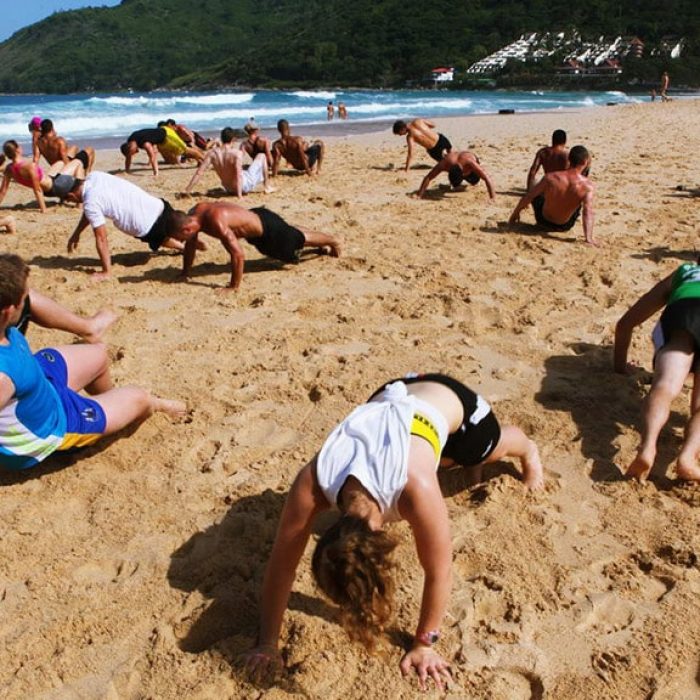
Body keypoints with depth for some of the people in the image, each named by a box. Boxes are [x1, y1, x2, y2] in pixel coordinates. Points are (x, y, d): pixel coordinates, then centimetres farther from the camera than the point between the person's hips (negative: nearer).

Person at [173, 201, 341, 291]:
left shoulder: (215, 222, -43)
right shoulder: (194, 214, -16)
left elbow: (238, 254, -45)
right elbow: (191, 245, 1)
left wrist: (234, 286, -37)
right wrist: (185, 273, 2)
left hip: (267, 227, -8)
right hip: (254, 218, 8)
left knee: (299, 240, 17)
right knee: (291, 234, 33)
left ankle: (332, 241, 44)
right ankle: (323, 245, 59)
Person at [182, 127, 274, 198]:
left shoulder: (212, 153, -13)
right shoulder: (237, 153, -24)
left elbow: (198, 172, -16)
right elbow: (238, 173, -34)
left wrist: (187, 190, -13)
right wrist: (239, 195, -37)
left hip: (229, 189, 4)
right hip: (245, 185, -4)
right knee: (261, 156, 13)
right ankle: (267, 187, 21)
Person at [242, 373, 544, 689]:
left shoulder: (416, 490, -48)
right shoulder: (311, 484, -38)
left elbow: (439, 573, -31)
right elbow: (281, 563, -26)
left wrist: (424, 643, -19)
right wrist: (267, 642, -20)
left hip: (450, 402, -2)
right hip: (391, 396, 2)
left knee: (491, 450, 33)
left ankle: (528, 450, 65)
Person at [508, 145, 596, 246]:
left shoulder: (551, 177, -21)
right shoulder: (588, 186, -23)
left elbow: (528, 197, -12)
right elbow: (588, 213, -34)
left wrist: (515, 213, 2)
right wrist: (589, 238, -38)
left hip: (543, 221, 0)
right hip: (565, 227, 0)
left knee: (535, 193, 26)